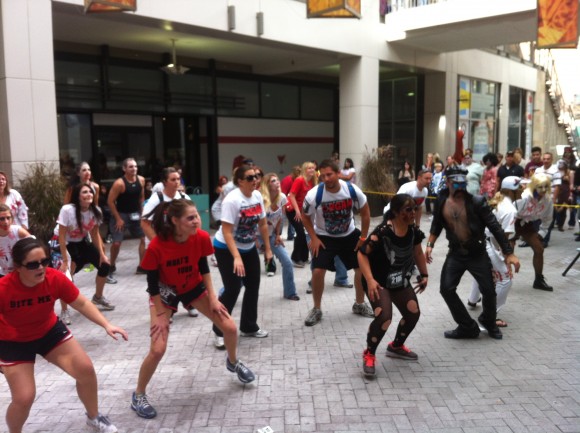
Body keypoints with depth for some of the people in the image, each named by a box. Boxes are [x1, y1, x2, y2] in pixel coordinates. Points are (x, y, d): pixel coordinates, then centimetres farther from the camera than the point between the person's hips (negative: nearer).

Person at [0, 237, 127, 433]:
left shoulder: (55, 278, -25)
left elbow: (81, 303, -10)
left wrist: (106, 325, -18)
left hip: (50, 331, 3)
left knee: (85, 369, -4)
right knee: (24, 397, -10)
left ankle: (93, 417, 23)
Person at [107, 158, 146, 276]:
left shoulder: (141, 180, -3)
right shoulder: (119, 183, -20)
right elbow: (110, 201, -17)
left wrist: (141, 212, 8)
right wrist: (118, 218, -16)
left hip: (135, 214, 6)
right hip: (121, 214, -5)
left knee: (144, 238, 3)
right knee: (117, 243, -6)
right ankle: (112, 266, 18)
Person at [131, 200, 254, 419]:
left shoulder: (201, 237, -23)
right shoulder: (156, 246, -34)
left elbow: (203, 267, -6)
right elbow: (152, 284, -21)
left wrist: (212, 298, -8)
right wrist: (161, 314, -17)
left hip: (194, 287, 4)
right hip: (165, 292, -4)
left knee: (230, 327, 2)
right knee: (157, 349, -13)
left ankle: (233, 362, 35)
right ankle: (138, 395, 13)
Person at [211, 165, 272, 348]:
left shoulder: (257, 195, -4)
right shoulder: (232, 200, -25)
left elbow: (263, 224, 6)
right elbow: (226, 232, -27)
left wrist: (267, 248, 7)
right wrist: (236, 258, -33)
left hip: (249, 248, 7)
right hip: (226, 249, -7)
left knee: (253, 287, 9)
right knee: (232, 289, -10)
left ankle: (249, 327, 25)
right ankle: (219, 332, 6)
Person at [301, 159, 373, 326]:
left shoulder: (352, 190, -21)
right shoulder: (314, 195, -26)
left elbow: (365, 212, -5)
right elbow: (305, 217, -7)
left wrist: (363, 237, -5)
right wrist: (314, 238, -13)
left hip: (349, 234, 3)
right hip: (324, 237, -2)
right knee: (318, 271, -14)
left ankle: (359, 304, 27)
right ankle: (316, 310, 8)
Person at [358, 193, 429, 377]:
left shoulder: (414, 230, -8)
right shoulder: (383, 231, -29)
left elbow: (418, 253, 10)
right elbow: (362, 254, -25)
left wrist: (424, 275, 10)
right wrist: (370, 280, -33)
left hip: (400, 281, 8)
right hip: (378, 282, -7)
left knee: (413, 313, 12)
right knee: (384, 317, -23)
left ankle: (396, 346, 38)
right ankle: (369, 354, 2)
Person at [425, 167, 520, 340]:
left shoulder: (476, 202, -16)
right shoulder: (441, 201, -5)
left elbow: (494, 227, -13)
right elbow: (437, 225, 11)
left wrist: (508, 253, -14)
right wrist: (430, 245, 0)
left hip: (477, 254, -2)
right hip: (455, 254, 3)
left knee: (488, 291, 1)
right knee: (446, 289, -6)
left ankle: (489, 322, 34)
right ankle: (468, 327, 11)